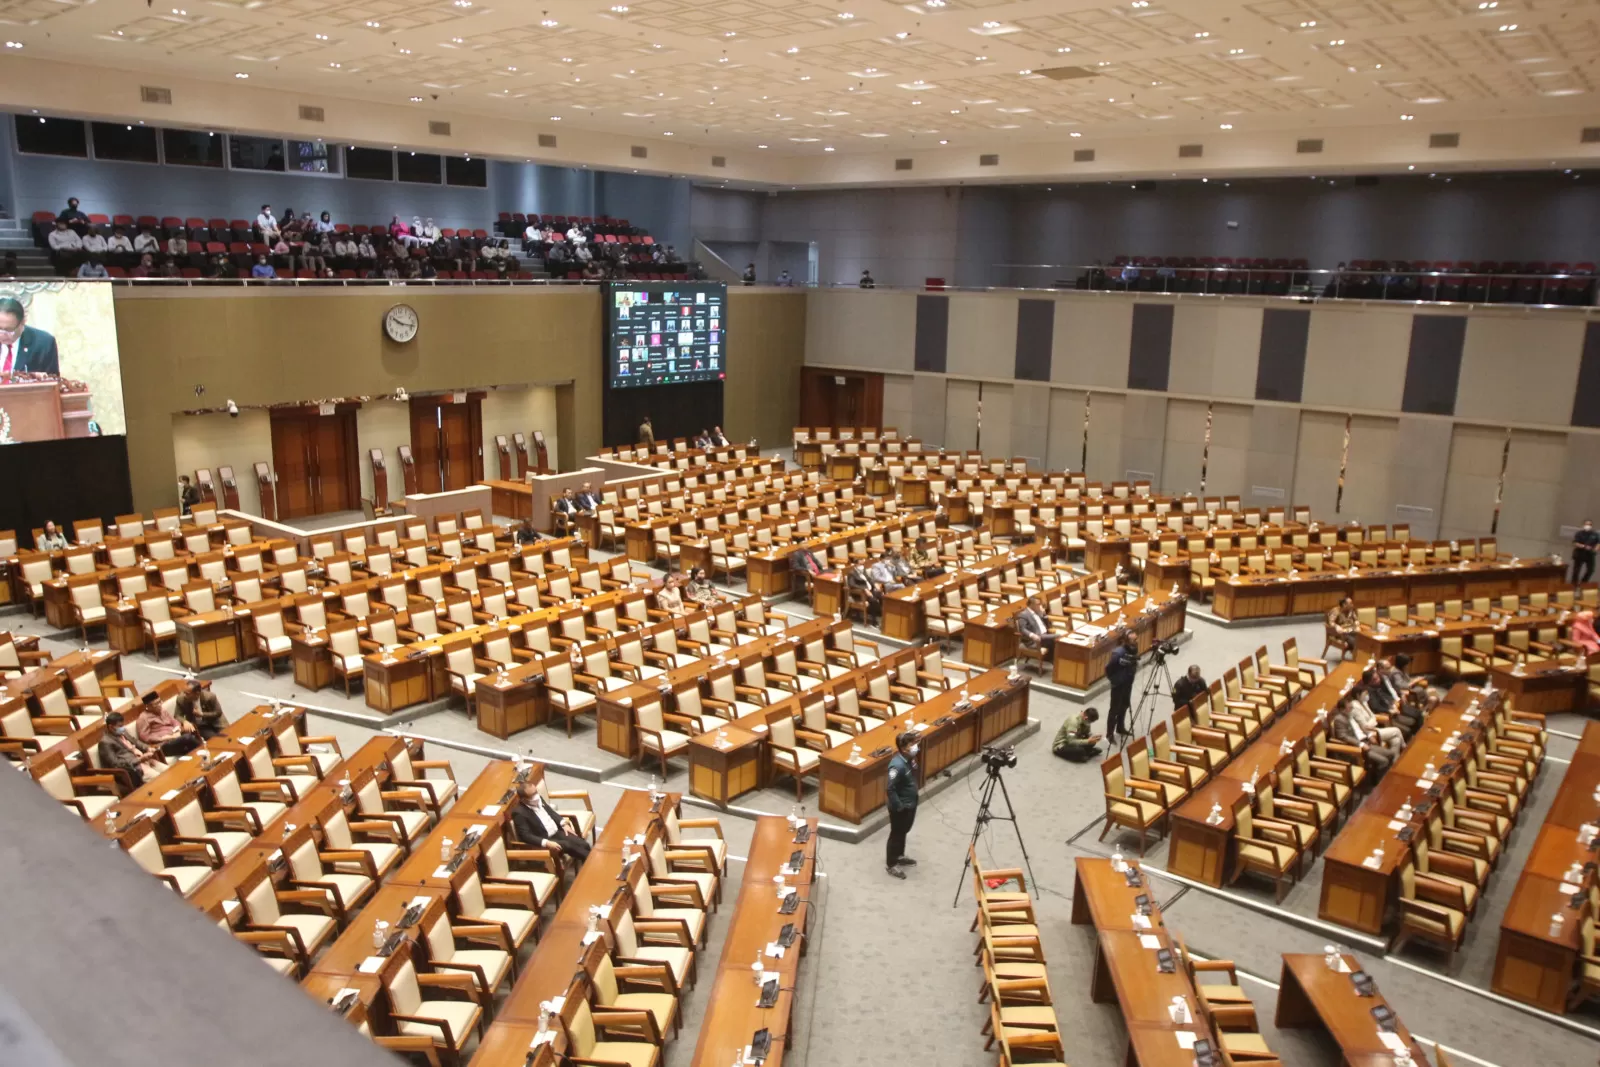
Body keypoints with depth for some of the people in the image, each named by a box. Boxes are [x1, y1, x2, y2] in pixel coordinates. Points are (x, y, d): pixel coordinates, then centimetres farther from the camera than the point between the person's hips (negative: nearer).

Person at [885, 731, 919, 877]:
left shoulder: (909, 759, -3)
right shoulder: (897, 765, -31)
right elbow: (890, 789, -28)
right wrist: (898, 807, -22)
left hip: (910, 804, 9)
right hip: (900, 807, -9)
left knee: (903, 832, 25)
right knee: (896, 834, 8)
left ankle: (899, 856, 45)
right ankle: (890, 864, 25)